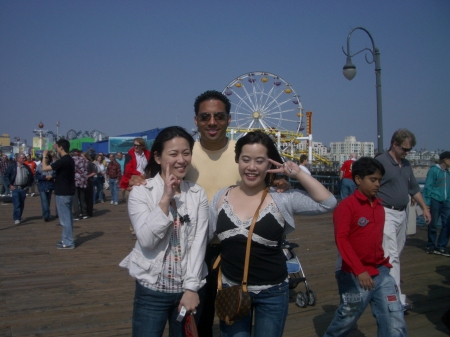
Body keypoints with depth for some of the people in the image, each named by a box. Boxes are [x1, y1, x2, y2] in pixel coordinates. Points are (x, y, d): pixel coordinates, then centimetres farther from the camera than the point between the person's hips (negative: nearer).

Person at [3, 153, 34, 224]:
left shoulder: (27, 167, 10)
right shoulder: (12, 166, 0)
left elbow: (31, 177, 19)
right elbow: (5, 176, 0)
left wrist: (28, 185, 10)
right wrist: (9, 185, -8)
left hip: (23, 189, 4)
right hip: (15, 188, -4)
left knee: (21, 204, 9)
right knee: (16, 204, -9)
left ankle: (19, 217, 22)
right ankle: (16, 219, -7)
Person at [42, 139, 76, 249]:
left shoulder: (63, 161, -20)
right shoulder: (69, 160, 10)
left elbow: (45, 168, -19)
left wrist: (44, 156, -3)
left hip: (62, 193, -10)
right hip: (68, 192, 10)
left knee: (65, 219, -3)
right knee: (67, 218, 16)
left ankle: (68, 243, 3)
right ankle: (67, 240, 25)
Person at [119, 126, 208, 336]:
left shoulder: (198, 194, 1)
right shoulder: (140, 192, -6)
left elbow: (199, 242, -4)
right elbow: (146, 240, -16)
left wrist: (191, 287, -10)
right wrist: (165, 198, -19)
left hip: (189, 289, 3)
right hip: (151, 290, -2)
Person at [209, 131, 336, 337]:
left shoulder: (281, 199, -10)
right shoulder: (222, 197, -2)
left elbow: (328, 203, -12)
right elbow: (204, 236, 7)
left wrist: (299, 174, -18)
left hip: (272, 292, -1)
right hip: (230, 289, 2)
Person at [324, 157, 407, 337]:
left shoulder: (379, 206, 8)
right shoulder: (347, 205, -12)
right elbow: (341, 239, -20)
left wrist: (383, 263, 12)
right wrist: (359, 270, -26)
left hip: (381, 273, 6)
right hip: (356, 276, -5)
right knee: (346, 321, 12)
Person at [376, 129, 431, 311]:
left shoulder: (406, 164, 14)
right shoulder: (380, 162, -11)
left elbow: (414, 188, 23)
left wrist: (424, 208, 19)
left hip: (402, 214, 8)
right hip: (386, 213, -8)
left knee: (396, 254, 14)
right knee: (391, 256, -11)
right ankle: (397, 298, -11)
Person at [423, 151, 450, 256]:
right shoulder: (434, 170, -9)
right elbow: (428, 187, -11)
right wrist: (427, 203, -13)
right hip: (435, 201, -6)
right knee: (433, 225, 4)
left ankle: (441, 246, 12)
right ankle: (431, 246, 18)